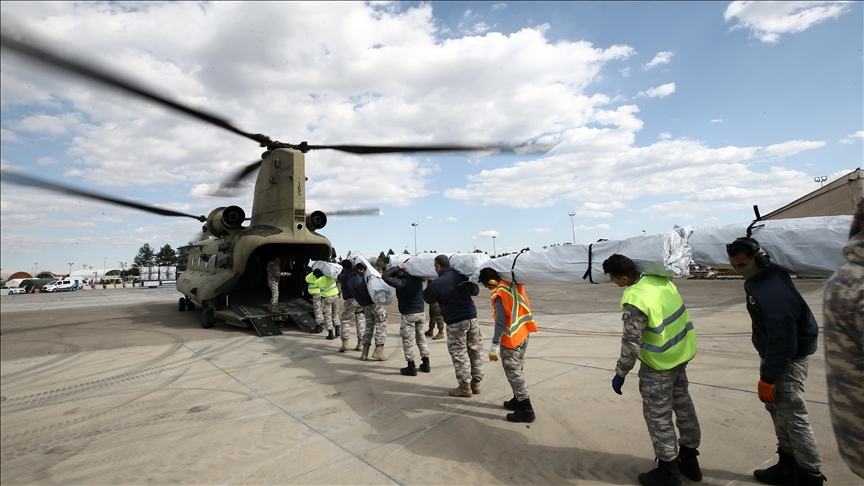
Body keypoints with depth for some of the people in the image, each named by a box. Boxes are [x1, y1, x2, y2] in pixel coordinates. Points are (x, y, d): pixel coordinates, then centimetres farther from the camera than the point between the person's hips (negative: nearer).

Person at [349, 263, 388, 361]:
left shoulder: (350, 280, 7)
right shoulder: (358, 280, -23)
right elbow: (367, 293, -25)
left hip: (366, 307, 9)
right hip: (374, 304, -9)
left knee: (369, 327, 16)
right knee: (381, 326, 2)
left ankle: (365, 353, 15)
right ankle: (378, 350, -3)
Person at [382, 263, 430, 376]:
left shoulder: (401, 282, -17)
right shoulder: (417, 277, 0)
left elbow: (385, 276, -18)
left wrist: (397, 267, -12)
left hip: (408, 315, -6)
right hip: (421, 313, 6)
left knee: (408, 341, 3)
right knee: (421, 338, 16)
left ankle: (411, 367, 6)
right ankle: (426, 364, 22)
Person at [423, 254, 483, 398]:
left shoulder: (437, 283, -11)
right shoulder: (463, 276, 4)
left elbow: (427, 299, 5)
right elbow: (476, 291, 19)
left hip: (455, 322, -5)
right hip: (472, 318, 5)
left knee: (459, 354, 4)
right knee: (476, 351, 13)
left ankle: (465, 387, 8)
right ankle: (476, 383, 22)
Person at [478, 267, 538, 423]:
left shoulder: (499, 294, -22)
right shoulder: (514, 284, 0)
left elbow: (500, 322, -23)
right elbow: (527, 306, 12)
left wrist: (495, 346, -20)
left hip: (511, 339, -9)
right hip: (523, 334, 9)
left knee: (513, 373, 0)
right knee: (517, 370, 19)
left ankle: (526, 409, 4)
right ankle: (518, 400, 30)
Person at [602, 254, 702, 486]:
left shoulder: (635, 301, -31)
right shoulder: (660, 279, -7)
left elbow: (631, 344, -24)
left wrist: (620, 374, -12)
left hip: (660, 363, -9)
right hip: (681, 351, 9)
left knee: (658, 414, 8)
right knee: (682, 402, 22)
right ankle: (689, 458, 39)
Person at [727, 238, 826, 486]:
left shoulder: (774, 293, -31)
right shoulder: (761, 279, -1)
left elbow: (782, 342, -29)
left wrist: (768, 378, -22)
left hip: (787, 360, -10)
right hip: (771, 353, 10)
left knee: (793, 417, -1)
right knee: (775, 408, 17)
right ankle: (788, 466, 30)